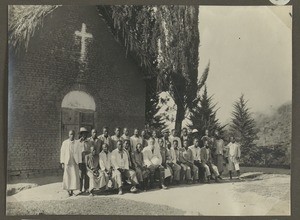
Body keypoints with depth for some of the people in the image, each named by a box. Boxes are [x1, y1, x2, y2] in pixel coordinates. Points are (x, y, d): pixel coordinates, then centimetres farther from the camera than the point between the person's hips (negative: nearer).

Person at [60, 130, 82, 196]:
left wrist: (79, 162, -1)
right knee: (67, 176, -1)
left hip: (75, 162, 1)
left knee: (74, 176, -2)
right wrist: (62, 163, -4)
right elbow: (62, 153, 2)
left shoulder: (76, 143, 4)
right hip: (67, 162, -1)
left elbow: (79, 153, 4)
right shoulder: (65, 143, 2)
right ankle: (68, 190, 14)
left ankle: (72, 190, 6)